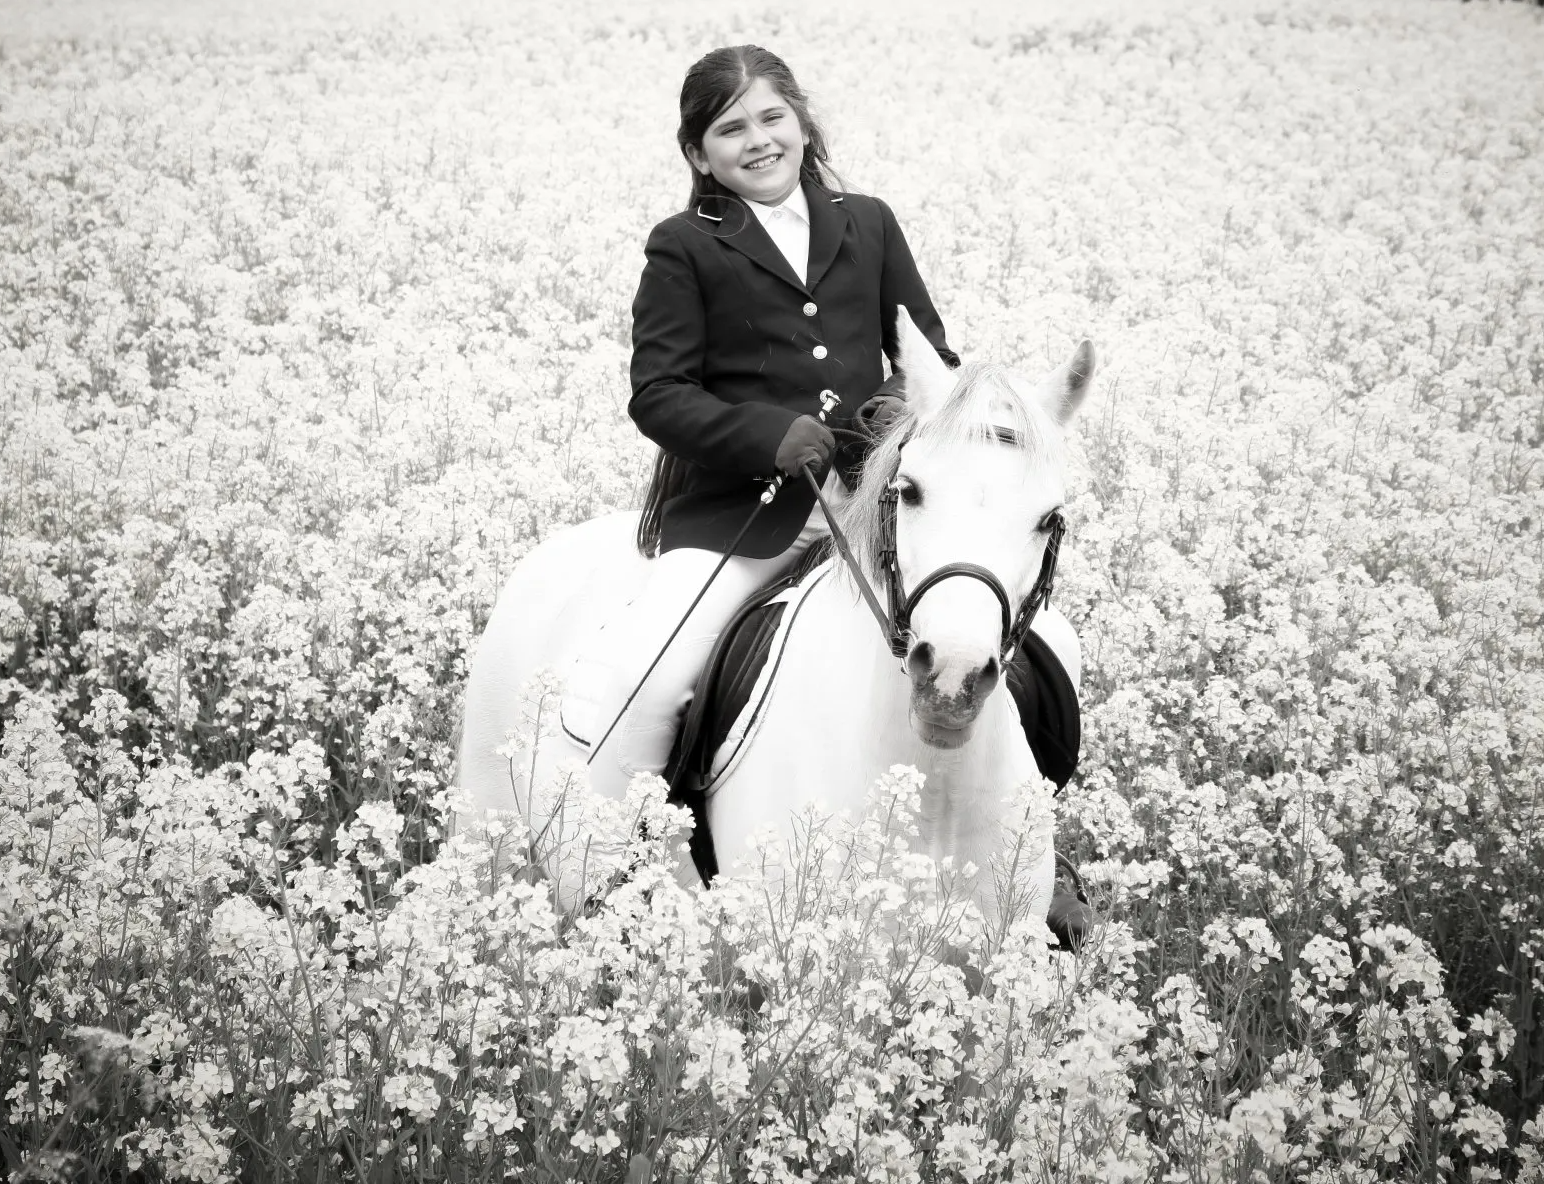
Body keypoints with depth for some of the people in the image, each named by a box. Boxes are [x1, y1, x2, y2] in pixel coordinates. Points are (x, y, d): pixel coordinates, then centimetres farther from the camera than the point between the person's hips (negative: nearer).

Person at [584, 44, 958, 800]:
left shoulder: (868, 225, 16)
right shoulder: (683, 249, 5)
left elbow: (931, 355, 20)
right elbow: (658, 394, -1)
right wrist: (767, 434, -17)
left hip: (872, 490, 3)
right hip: (736, 506, -3)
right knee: (649, 682, -21)